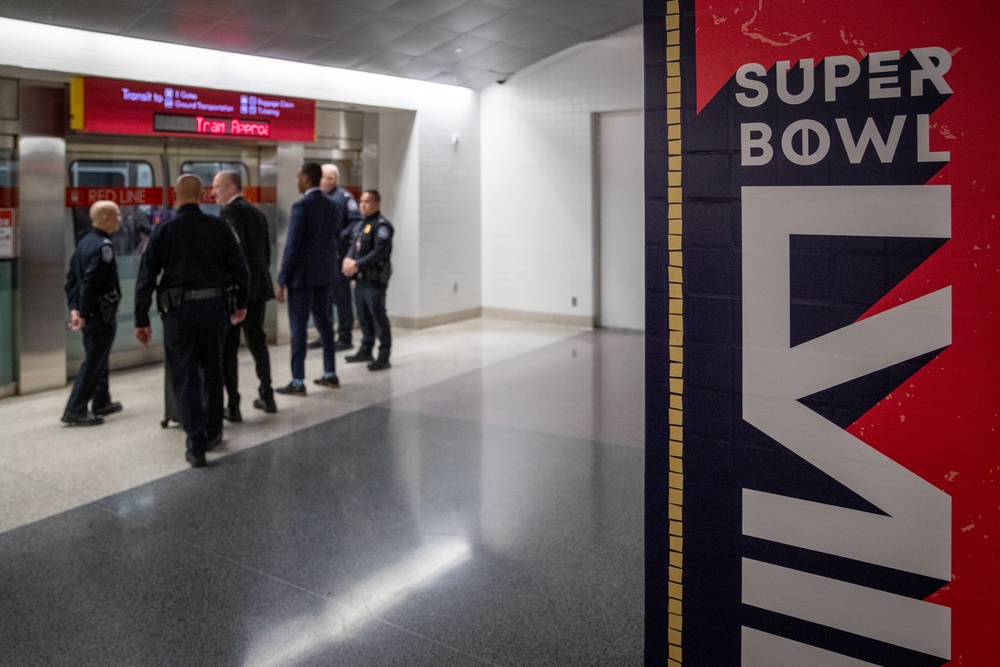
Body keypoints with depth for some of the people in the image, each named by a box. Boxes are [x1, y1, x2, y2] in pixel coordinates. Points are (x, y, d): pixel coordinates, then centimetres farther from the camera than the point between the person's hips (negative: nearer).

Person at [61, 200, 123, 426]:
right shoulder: (103, 246, -19)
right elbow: (90, 283, -24)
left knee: (98, 358, 20)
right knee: (94, 361, -2)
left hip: (90, 313, 9)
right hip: (102, 313, -9)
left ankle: (101, 403, 32)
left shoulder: (84, 242, 10)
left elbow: (72, 278, 11)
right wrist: (84, 314, -20)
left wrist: (74, 308, 8)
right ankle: (75, 410, 1)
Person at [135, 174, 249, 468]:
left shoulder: (163, 231, -2)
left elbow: (146, 278, -3)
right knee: (212, 372, 18)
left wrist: (141, 320, 1)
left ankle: (196, 446, 3)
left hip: (178, 311, -2)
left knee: (186, 378, 5)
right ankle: (212, 432, 29)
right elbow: (240, 269, 2)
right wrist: (240, 303, 15)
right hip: (215, 308, 2)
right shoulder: (219, 227, 0)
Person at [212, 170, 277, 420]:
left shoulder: (229, 212, -10)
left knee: (228, 346, -1)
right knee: (257, 341, 17)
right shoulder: (257, 212, 13)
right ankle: (267, 396, 24)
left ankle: (233, 406, 0)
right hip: (259, 286, 8)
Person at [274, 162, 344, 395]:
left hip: (302, 274, -7)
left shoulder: (301, 206, -14)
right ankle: (330, 375, 21)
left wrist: (281, 281, -12)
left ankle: (298, 382, -1)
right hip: (326, 274, 7)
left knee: (298, 325, -2)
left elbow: (292, 246, -16)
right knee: (323, 321, 16)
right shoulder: (334, 207, 8)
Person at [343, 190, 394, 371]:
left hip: (375, 280, -9)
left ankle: (384, 357, -2)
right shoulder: (363, 224, 18)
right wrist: (348, 259, -4)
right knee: (364, 316, 16)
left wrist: (357, 264, -20)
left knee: (378, 317, -7)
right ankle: (366, 350, 28)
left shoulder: (381, 225, -12)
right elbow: (355, 245, 18)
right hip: (361, 279, 9)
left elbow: (380, 252, -21)